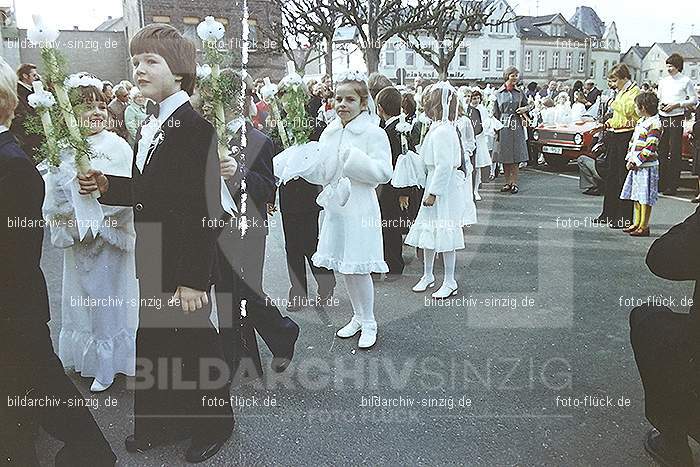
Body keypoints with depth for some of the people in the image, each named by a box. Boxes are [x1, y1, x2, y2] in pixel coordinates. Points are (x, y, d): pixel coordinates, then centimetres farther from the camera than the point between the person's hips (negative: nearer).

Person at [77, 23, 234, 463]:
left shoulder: (197, 129, -18)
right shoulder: (150, 128, 10)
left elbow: (206, 211, -21)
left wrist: (194, 278, -22)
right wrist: (107, 185, 1)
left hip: (186, 267, -8)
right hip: (153, 264, 8)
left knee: (194, 342, 8)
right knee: (153, 341, 18)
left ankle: (213, 426, 30)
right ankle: (164, 422, 38)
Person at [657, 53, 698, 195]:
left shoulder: (686, 81, 0)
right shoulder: (663, 81, 14)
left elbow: (694, 100, 0)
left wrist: (676, 105, -11)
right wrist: (660, 105, -1)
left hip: (677, 118, -4)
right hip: (662, 118, 5)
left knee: (674, 151, -2)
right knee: (661, 150, 5)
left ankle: (672, 185, 2)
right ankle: (661, 182, 13)